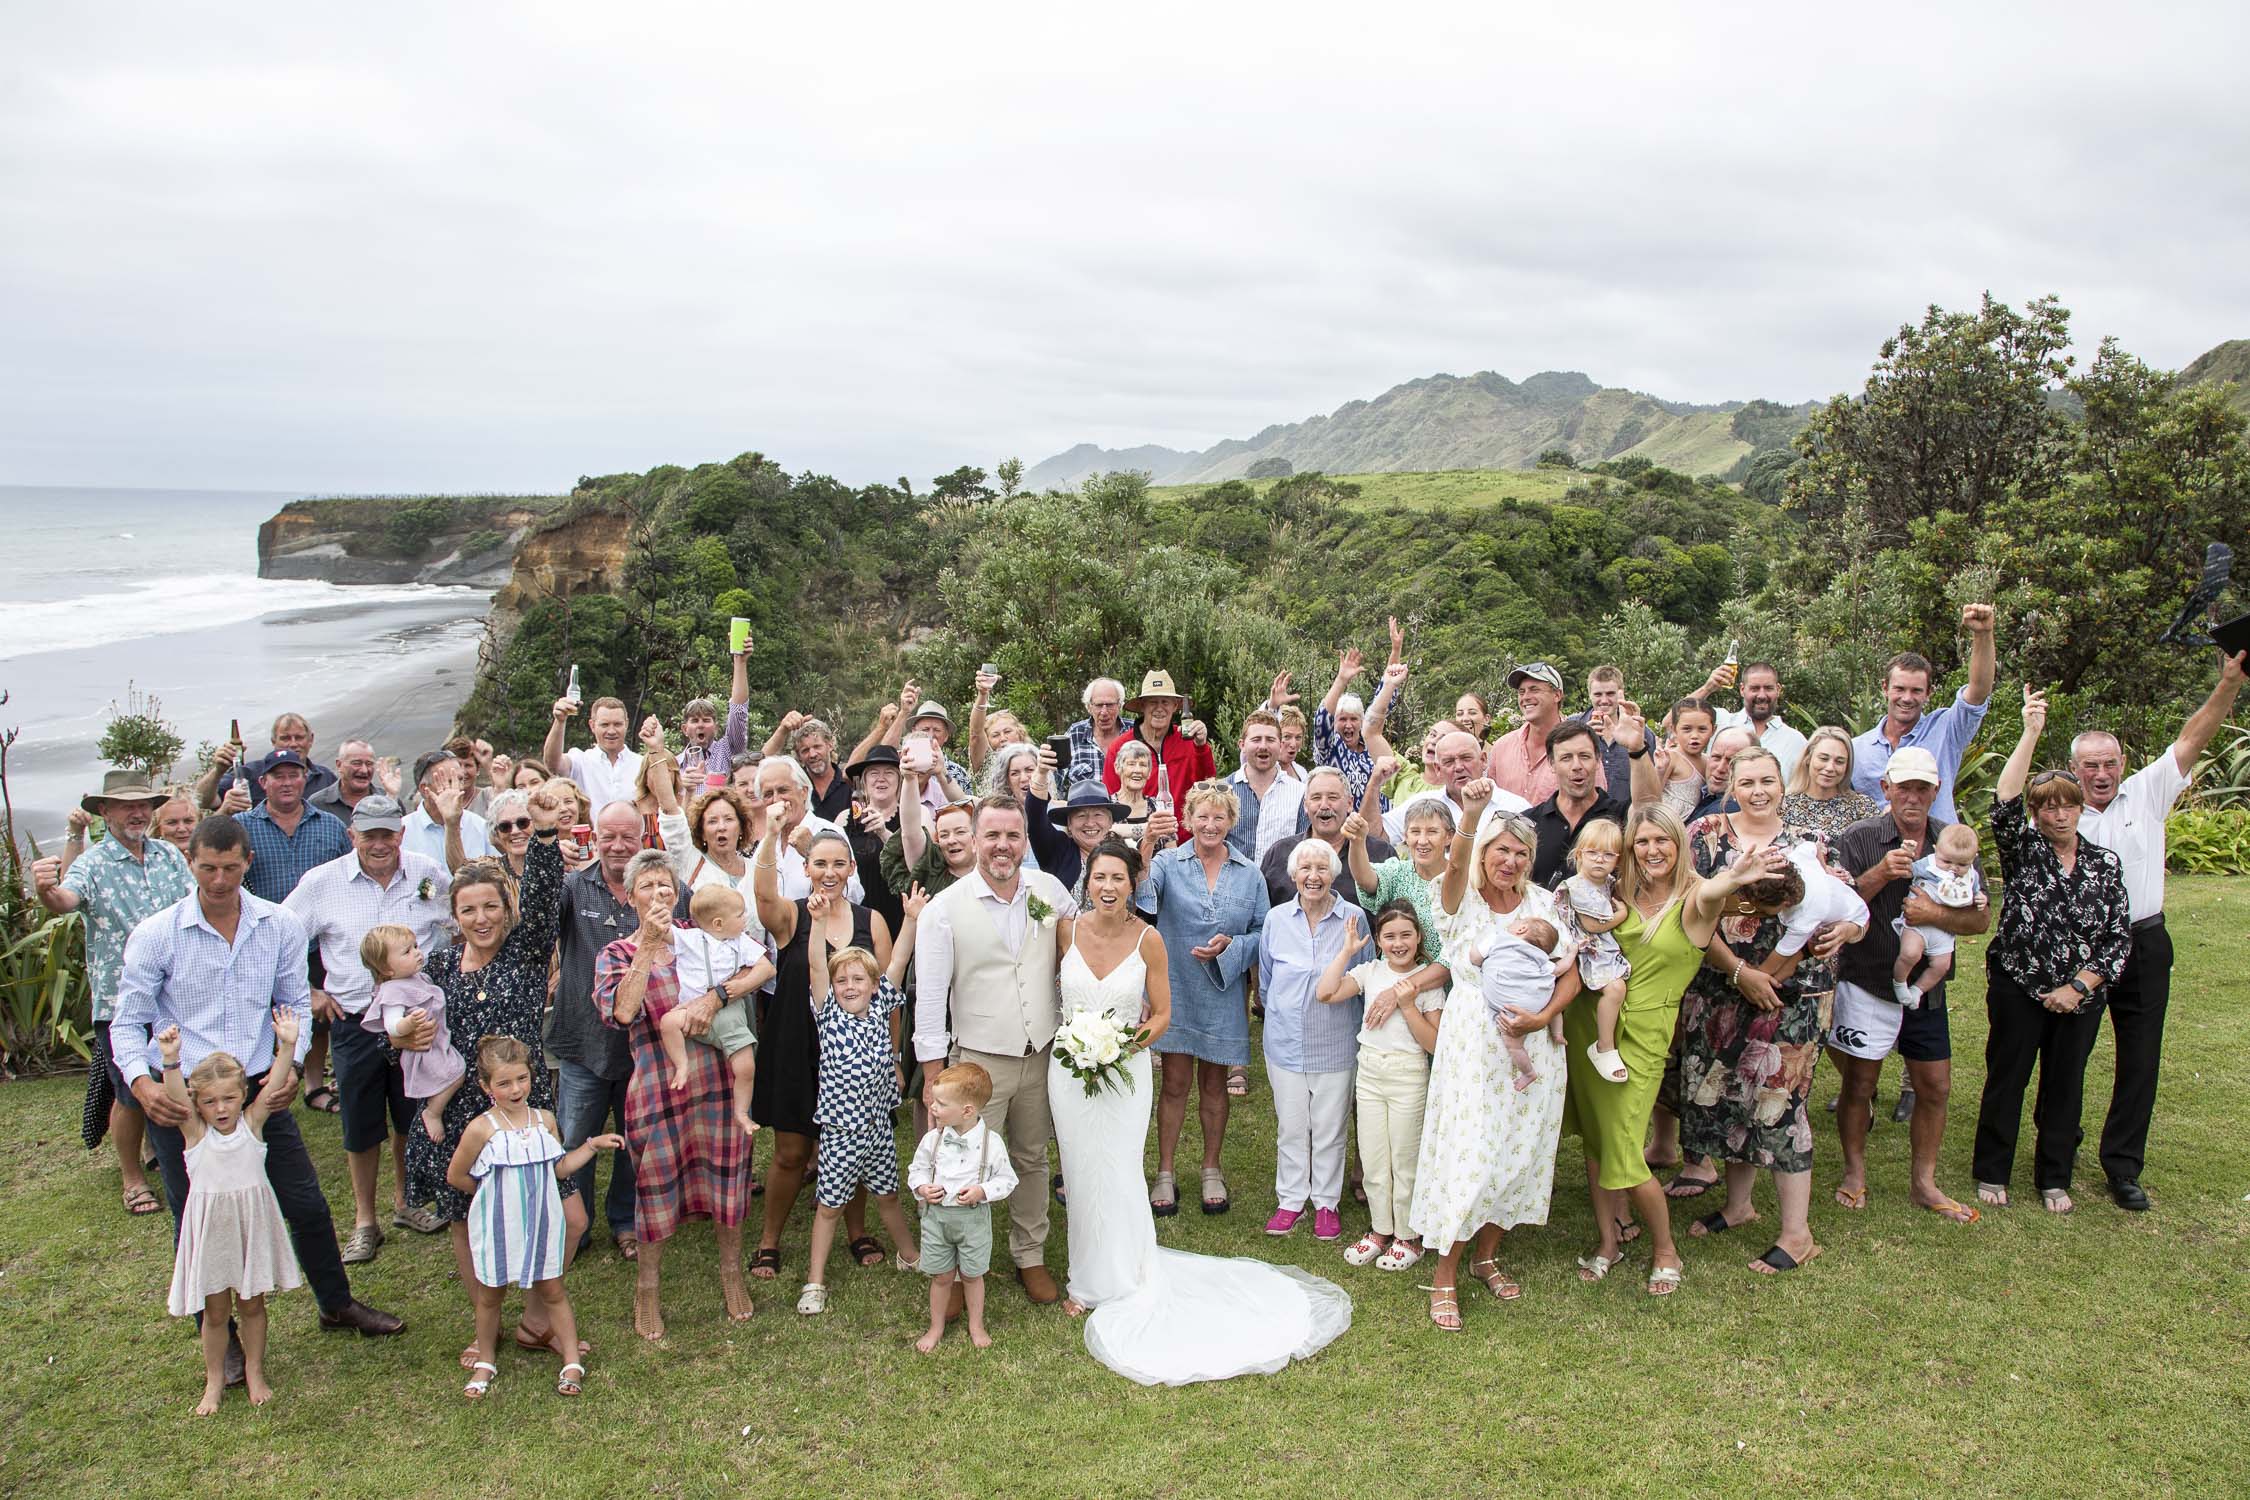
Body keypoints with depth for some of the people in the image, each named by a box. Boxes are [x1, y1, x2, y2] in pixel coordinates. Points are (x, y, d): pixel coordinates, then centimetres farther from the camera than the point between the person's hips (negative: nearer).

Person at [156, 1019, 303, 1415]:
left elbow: (275, 1083, -20)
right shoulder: (195, 1131, -8)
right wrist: (171, 1060, -41)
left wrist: (287, 1046, -34)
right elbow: (175, 1096, -25)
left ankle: (254, 1372, 31)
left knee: (251, 1305, 14)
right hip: (211, 1229, 0)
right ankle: (215, 1380, 28)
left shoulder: (252, 1122, -7)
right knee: (215, 1311, 11)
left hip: (252, 1223, 1)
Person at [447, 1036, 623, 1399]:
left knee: (552, 1291, 10)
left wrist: (593, 1145, 2)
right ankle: (486, 1361, 36)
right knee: (489, 1295, 15)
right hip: (497, 1229, -2)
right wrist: (493, 1191, 2)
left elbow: (559, 1167, 7)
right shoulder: (482, 1128, -15)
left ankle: (573, 1362, 19)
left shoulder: (544, 1120, -2)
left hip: (541, 1224, 2)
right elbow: (455, 1177, -5)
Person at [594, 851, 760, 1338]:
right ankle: (648, 1289, 28)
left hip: (718, 1079, 2)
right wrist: (648, 947, -18)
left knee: (725, 1176, 10)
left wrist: (716, 995, -24)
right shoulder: (616, 954, 1)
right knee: (655, 1186, 8)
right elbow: (620, 1011, -18)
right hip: (657, 1088, -2)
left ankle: (731, 1273, 31)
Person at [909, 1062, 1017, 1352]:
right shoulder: (932, 1139, -8)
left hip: (973, 1217, -2)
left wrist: (982, 1191, -20)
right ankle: (936, 1327, 34)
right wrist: (922, 1188, -12)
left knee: (972, 1275, 15)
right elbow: (916, 1169, 8)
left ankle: (976, 1325, 36)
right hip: (937, 1214, 2)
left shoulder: (991, 1142, -15)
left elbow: (1007, 1179, -4)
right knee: (941, 1276, 14)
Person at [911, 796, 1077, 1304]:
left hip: (1042, 1054, 4)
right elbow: (929, 996, -8)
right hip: (978, 1061, -3)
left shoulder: (1049, 889, -1)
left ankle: (1030, 1256, 32)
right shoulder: (946, 908, -10)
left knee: (1032, 1159, 16)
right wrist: (933, 1076, -10)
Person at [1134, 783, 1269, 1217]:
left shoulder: (1249, 874, 2)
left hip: (1223, 993, 2)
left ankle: (1212, 1171, 29)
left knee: (1214, 1084, 14)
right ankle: (1165, 1173, 18)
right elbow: (1139, 895, -27)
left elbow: (1262, 933, 5)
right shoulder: (1168, 862, -6)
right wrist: (1145, 850, -44)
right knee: (1175, 1084, 4)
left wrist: (1230, 947, -14)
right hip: (1175, 990, -2)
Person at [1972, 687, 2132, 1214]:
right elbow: (2003, 805, -24)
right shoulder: (2021, 850, -4)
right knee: (2007, 1078, 6)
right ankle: (1992, 1171, 20)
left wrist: (2079, 985, -9)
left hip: (2079, 995, 3)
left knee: (2065, 1084, 11)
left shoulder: (2105, 863, 3)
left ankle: (2055, 1177, 26)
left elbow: (2119, 937, 2)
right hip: (2018, 988, -2)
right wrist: (2031, 734, -29)